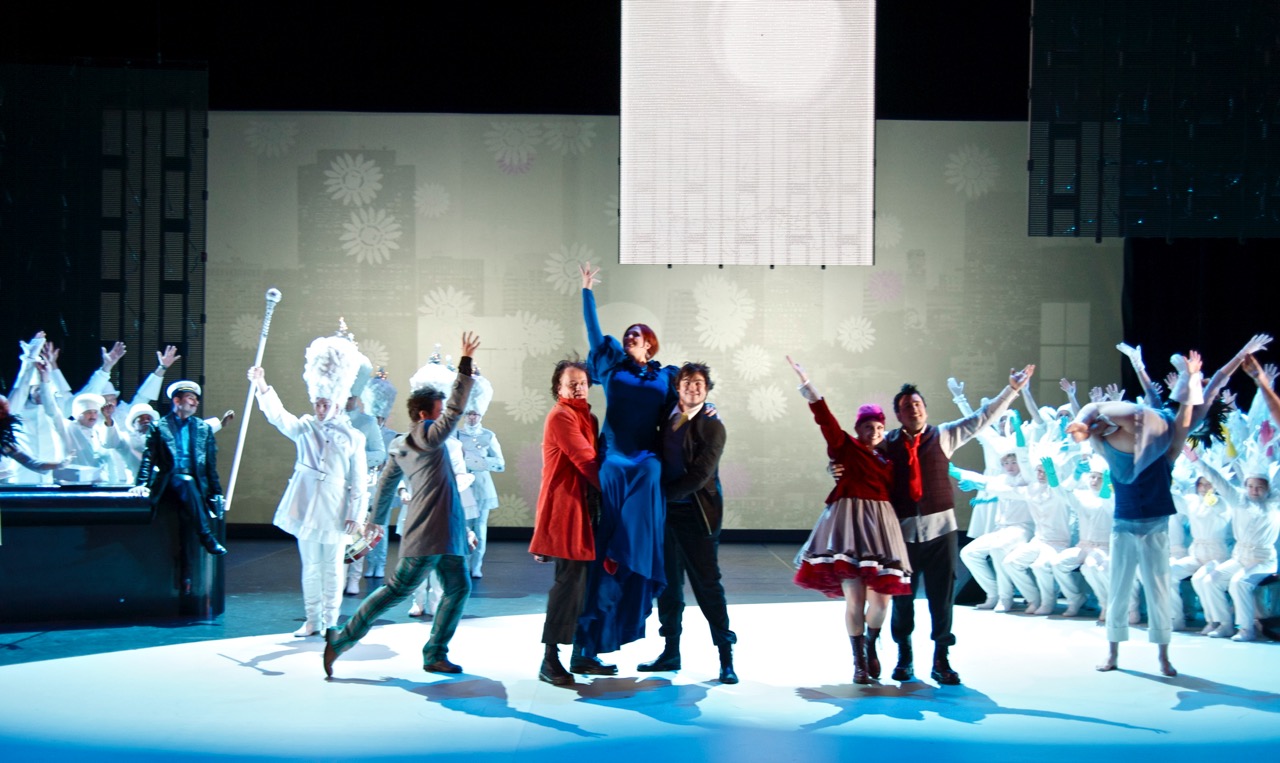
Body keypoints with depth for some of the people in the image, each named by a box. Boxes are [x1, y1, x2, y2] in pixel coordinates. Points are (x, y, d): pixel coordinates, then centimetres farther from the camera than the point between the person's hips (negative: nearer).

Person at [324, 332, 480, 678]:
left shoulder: (400, 446, 15)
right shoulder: (427, 436, -11)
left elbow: (385, 485, 20)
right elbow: (455, 409, -20)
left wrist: (378, 522, 28)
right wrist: (466, 363, -21)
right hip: (427, 532, -10)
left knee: (459, 587, 7)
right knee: (397, 588, -4)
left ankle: (435, 655, 9)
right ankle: (341, 640, 3)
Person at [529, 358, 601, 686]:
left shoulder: (588, 418, 19)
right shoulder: (561, 416, -10)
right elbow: (587, 461, -16)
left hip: (586, 509, 9)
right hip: (567, 510, -9)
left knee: (585, 582, 11)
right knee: (570, 581, -11)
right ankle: (550, 660, -9)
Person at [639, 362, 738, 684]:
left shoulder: (712, 426, -7)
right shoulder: (667, 419, 9)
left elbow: (699, 475, -14)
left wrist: (664, 494, -12)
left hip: (697, 515, -5)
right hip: (666, 512, 6)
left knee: (707, 584, -4)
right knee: (668, 583, 10)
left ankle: (726, 659, 1)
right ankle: (671, 652, 20)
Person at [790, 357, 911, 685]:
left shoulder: (887, 460, 16)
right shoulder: (845, 447, 4)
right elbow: (825, 418, -6)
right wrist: (807, 385, -13)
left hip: (881, 528, 4)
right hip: (849, 524, -4)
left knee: (881, 600, 0)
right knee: (854, 598, -6)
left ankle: (871, 646, 28)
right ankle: (859, 662, 7)